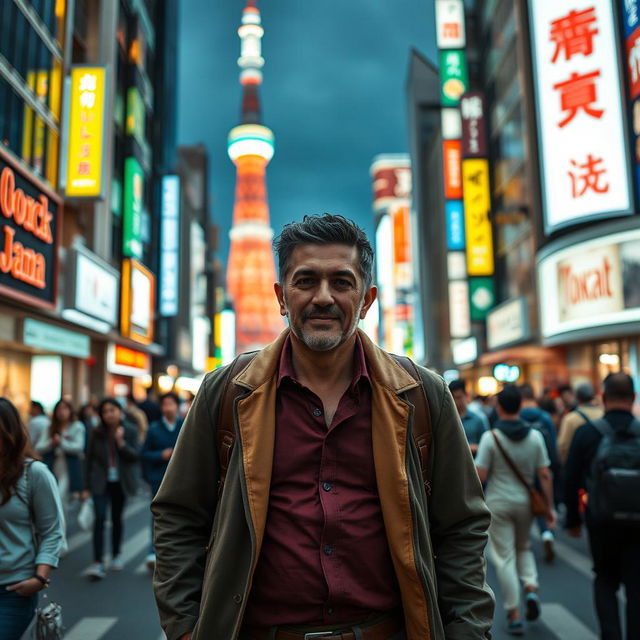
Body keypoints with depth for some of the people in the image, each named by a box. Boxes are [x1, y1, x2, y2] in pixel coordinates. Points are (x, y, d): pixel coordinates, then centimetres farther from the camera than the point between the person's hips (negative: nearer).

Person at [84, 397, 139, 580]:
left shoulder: (129, 432, -1)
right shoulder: (97, 433, -1)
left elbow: (134, 456, -7)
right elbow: (89, 459, 4)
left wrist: (121, 442, -22)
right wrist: (87, 485, 2)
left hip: (120, 482, 1)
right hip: (101, 482, -1)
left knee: (117, 519, 13)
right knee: (100, 518, -13)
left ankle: (116, 555, 30)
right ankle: (98, 563, -14)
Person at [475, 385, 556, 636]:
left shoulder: (490, 437, -13)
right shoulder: (535, 436, -4)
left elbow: (480, 476, -14)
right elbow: (544, 475, -2)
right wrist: (550, 507, 5)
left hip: (498, 503, -3)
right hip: (525, 502, 3)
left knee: (504, 557, 6)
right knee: (523, 548, 25)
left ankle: (514, 615, 9)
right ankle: (531, 588, 4)